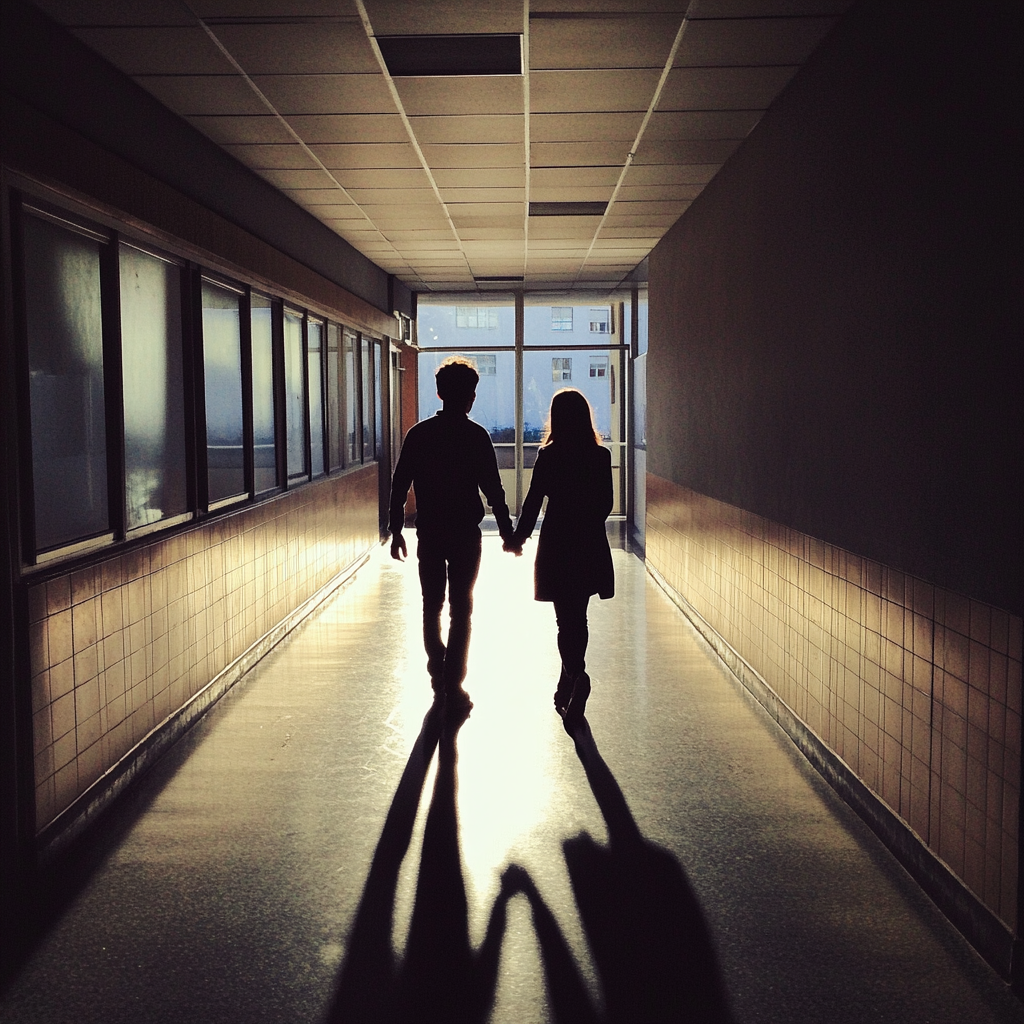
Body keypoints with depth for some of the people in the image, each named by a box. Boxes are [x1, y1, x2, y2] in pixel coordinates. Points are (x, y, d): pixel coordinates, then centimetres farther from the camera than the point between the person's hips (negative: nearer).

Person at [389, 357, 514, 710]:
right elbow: (493, 489, -8)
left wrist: (396, 530, 9)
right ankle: (452, 685, 1)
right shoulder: (476, 436, -7)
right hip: (465, 534, -3)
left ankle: (437, 673, 26)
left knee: (432, 606, 17)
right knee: (461, 609, 3)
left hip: (429, 534, 3)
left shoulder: (419, 433, 1)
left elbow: (399, 485, 1)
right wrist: (507, 532, 1)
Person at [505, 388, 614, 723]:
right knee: (577, 616, 14)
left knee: (567, 618, 0)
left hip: (557, 544, -3)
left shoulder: (548, 456, -9)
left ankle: (577, 676, -21)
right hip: (590, 544, 3)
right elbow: (606, 505, 6)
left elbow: (533, 501, -6)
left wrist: (518, 539, 8)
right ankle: (568, 686, 23)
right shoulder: (601, 456, -1)